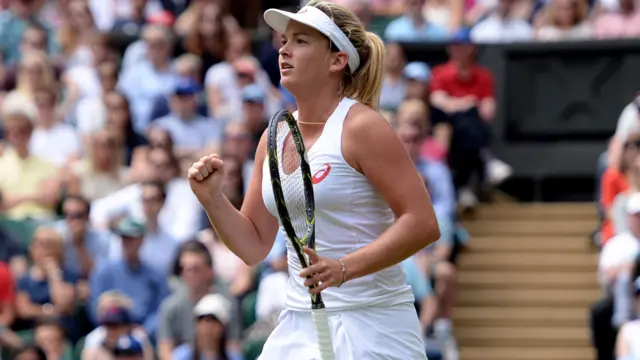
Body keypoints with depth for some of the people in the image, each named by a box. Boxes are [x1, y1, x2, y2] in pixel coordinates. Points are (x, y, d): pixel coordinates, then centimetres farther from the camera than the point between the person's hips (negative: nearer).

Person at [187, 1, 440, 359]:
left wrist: (344, 268, -27)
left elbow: (422, 223, -17)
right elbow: (254, 246, 16)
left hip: (369, 326, -7)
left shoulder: (360, 126, -10)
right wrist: (212, 198, -2)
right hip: (298, 327, 7)